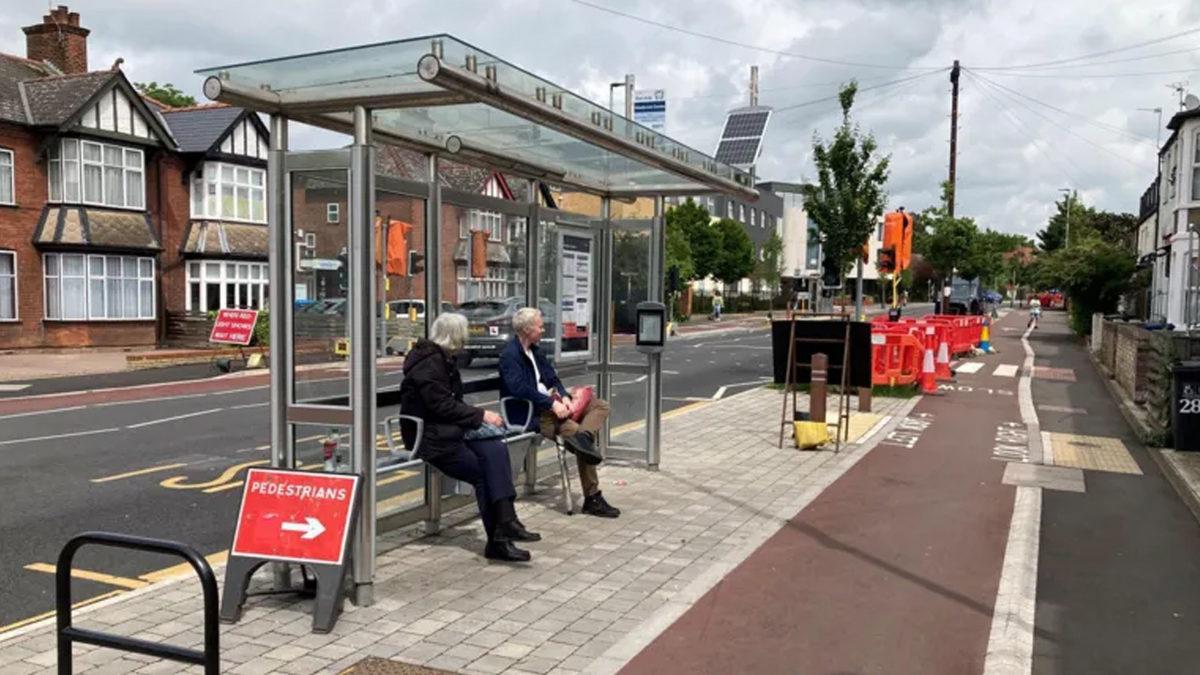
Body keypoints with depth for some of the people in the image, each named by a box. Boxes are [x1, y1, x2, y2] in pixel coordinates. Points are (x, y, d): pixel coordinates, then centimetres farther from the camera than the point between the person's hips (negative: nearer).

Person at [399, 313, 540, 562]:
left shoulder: (442, 359, 16)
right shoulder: (428, 364, -14)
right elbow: (443, 406, -19)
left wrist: (479, 416, 2)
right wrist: (481, 415, -13)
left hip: (447, 430, 8)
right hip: (429, 437, -8)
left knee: (495, 450, -16)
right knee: (483, 472, -15)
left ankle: (505, 521, -25)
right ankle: (498, 540, -7)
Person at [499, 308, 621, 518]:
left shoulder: (534, 350, 17)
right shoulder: (510, 355, -13)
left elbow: (551, 378, 16)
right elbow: (520, 389, -25)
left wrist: (564, 396, -5)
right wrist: (552, 403, -25)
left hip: (550, 404, 10)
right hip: (529, 414, -10)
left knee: (600, 405, -2)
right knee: (573, 429, -25)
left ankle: (582, 436, -33)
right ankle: (592, 499, -19)